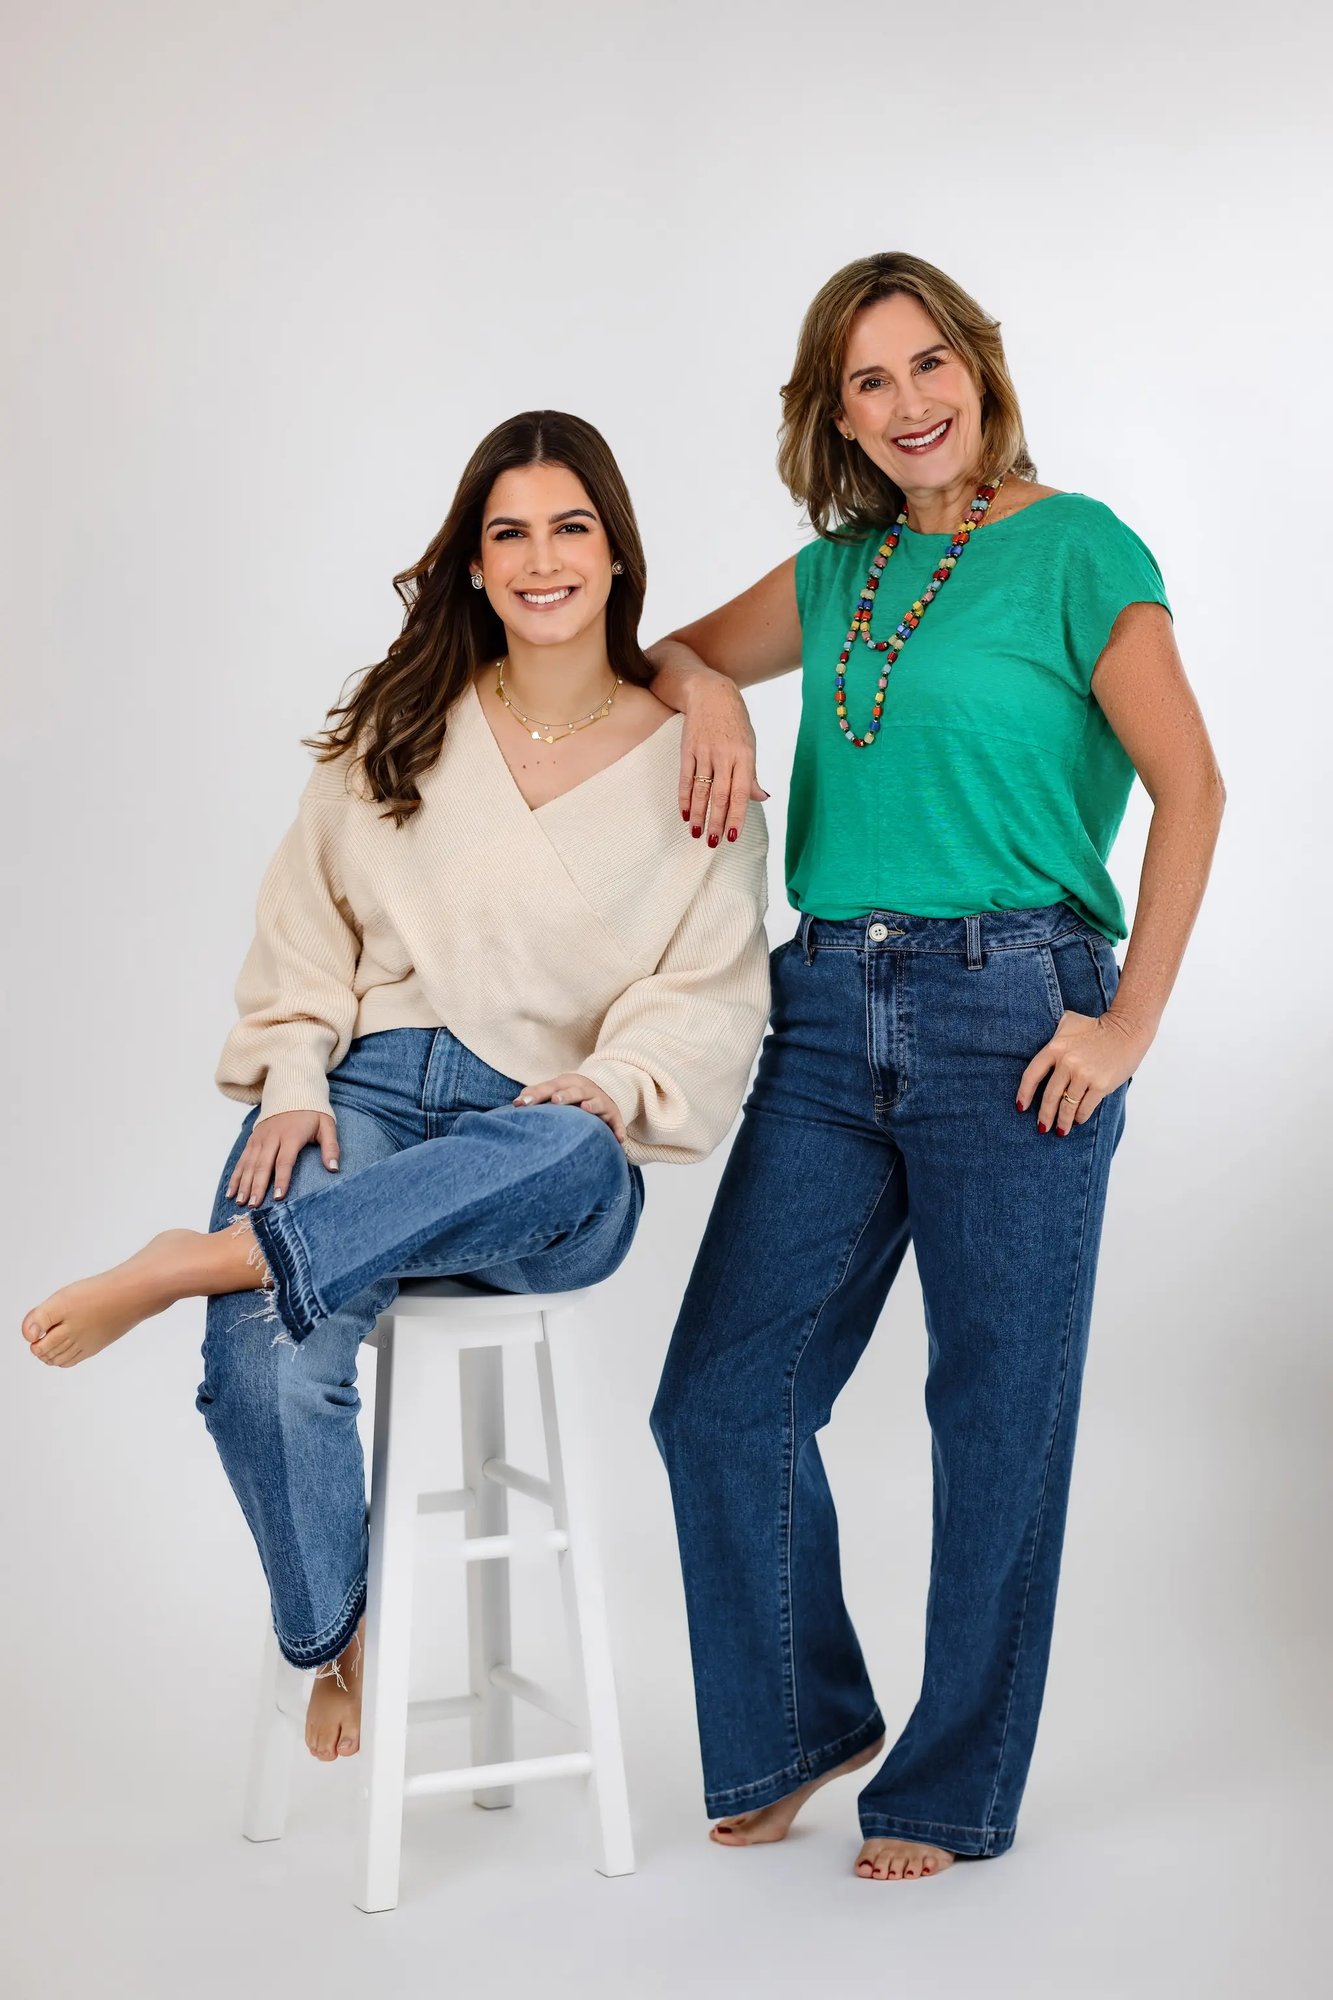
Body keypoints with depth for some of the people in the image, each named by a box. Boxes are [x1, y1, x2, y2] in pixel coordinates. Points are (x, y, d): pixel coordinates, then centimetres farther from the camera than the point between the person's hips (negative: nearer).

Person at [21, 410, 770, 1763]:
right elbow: (308, 924, 14)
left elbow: (714, 991, 3)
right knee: (265, 1355, -28)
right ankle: (334, 1636, -1)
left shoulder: (690, 758, 7)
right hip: (365, 1096, 1)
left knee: (574, 1152, -41)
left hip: (552, 1161, -1)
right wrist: (291, 1075, -3)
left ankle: (198, 1264, -36)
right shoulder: (399, 729, 13)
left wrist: (615, 1084, -16)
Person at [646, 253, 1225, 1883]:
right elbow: (679, 651, 24)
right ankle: (799, 1724, 24)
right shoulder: (842, 568, 13)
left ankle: (953, 1788, 20)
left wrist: (1130, 1021, -12)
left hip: (1014, 1008, -6)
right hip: (833, 1010, 6)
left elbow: (1190, 787, -8)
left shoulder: (1075, 549, -4)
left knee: (999, 1411, 4)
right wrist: (710, 697, 0)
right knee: (723, 1393, 4)